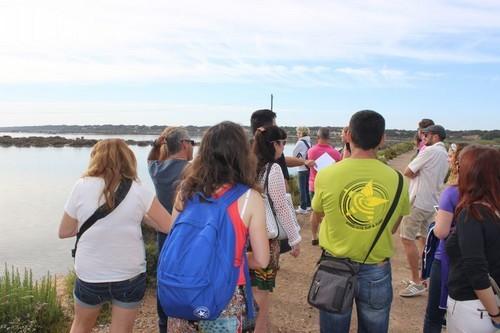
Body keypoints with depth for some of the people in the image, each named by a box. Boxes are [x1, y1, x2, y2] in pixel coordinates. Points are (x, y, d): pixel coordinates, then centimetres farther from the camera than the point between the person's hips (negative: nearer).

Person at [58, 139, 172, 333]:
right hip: (130, 276, 0)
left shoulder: (82, 187, -9)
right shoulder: (138, 190, -10)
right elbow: (170, 226, -8)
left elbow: (64, 232, 0)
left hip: (89, 276, 1)